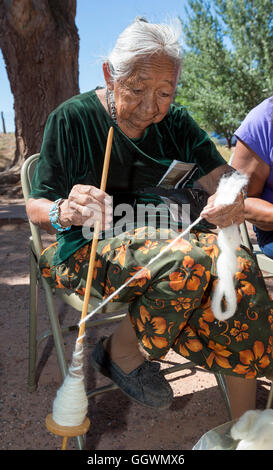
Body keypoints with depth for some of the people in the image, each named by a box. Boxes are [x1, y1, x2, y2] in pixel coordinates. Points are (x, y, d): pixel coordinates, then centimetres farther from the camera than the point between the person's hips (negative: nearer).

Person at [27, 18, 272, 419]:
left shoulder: (175, 122, 7)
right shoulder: (72, 118, -5)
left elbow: (225, 176, 4)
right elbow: (36, 207, -5)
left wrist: (233, 198, -22)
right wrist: (65, 213, -30)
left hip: (160, 240, 5)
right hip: (87, 250, -4)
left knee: (236, 268, -26)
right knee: (185, 261, -33)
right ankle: (122, 353, -6)